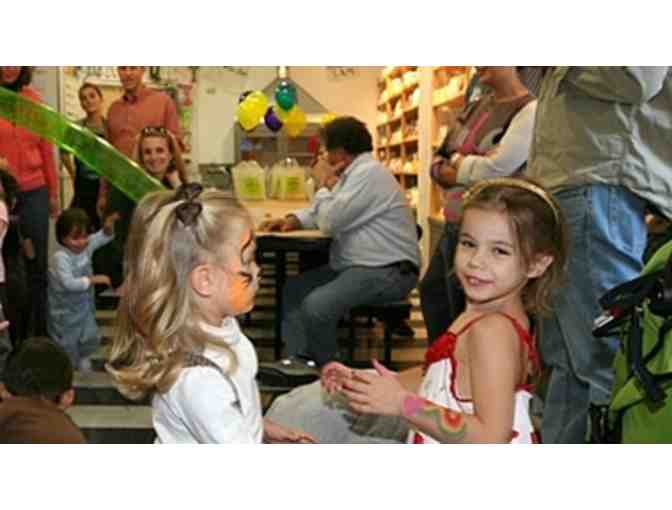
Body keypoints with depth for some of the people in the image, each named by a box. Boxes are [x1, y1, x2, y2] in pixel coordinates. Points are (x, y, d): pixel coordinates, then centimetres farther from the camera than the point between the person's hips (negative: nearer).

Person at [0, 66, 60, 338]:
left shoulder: (33, 98, 6)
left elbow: (45, 148, 9)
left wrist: (53, 193, 11)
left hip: (34, 193, 3)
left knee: (37, 266, 9)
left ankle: (41, 333, 19)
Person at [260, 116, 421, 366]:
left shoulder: (369, 173, -16)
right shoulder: (356, 172, 17)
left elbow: (330, 222, -18)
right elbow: (330, 212, 27)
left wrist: (325, 187, 0)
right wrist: (293, 220, 9)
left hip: (387, 272, -11)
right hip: (355, 266, 11)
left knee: (316, 305, -26)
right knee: (293, 289, 7)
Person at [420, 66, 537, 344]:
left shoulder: (530, 109, -14)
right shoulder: (476, 107, 13)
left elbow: (496, 170, -23)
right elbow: (437, 164, 13)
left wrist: (457, 161, -4)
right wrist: (470, 170, -9)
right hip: (453, 226, 9)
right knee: (432, 292, 22)